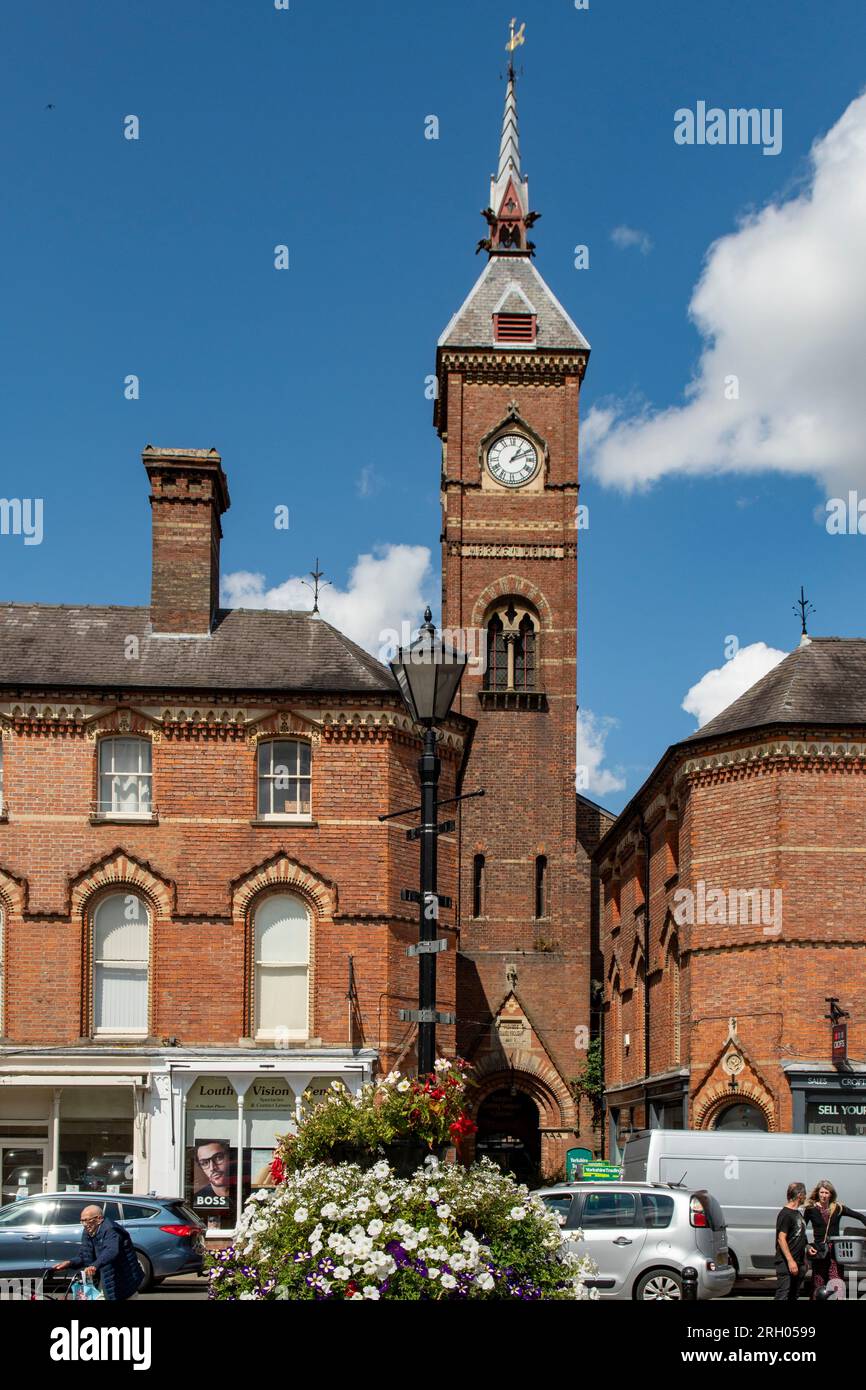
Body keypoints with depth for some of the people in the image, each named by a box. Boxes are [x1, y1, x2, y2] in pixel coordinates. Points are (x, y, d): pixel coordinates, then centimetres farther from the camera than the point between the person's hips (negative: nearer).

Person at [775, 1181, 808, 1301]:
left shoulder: (797, 1213, 17)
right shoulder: (785, 1214, -13)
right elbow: (781, 1239, -19)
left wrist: (804, 1261, 20)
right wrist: (790, 1260, -24)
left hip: (798, 1263, 10)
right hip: (786, 1264, -10)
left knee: (794, 1296, 12)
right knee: (782, 1296, -12)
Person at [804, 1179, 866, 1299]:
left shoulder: (838, 1208, 4)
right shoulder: (811, 1209, 1)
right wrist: (808, 1246, -7)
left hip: (835, 1250, 1)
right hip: (819, 1252, -1)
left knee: (837, 1286, -8)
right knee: (818, 1285, 3)